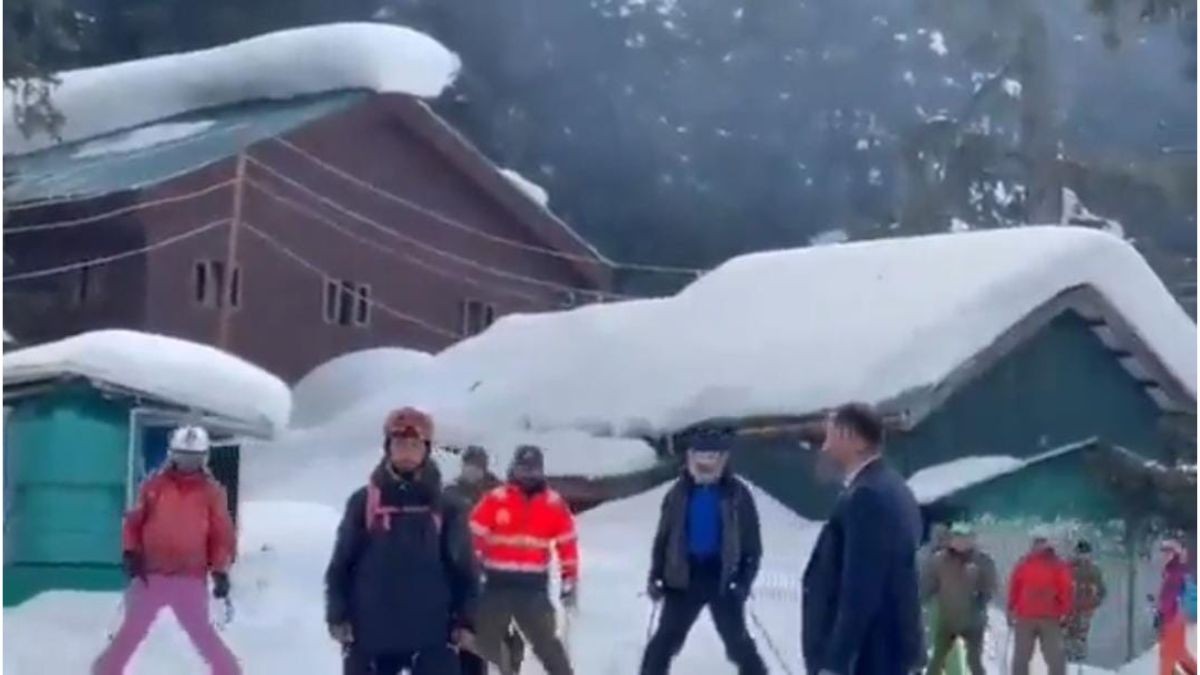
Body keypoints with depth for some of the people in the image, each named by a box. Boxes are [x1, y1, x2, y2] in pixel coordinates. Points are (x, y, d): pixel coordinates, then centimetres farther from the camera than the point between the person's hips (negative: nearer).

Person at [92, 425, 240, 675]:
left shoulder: (212, 492, 0)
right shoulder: (154, 485, 3)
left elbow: (222, 534, 1)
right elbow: (134, 521, 9)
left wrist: (220, 571, -5)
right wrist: (131, 552, -5)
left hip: (190, 578, -2)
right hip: (150, 575, 2)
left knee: (201, 632, -1)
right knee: (132, 630, 9)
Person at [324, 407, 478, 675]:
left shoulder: (444, 506, 2)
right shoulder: (363, 501, 1)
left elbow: (463, 566, 4)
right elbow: (341, 563, 4)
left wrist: (464, 620, -2)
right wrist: (337, 615, -2)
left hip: (431, 632, 0)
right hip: (370, 631, 1)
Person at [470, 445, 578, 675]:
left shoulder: (554, 504, 1)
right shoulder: (495, 499, -4)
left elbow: (567, 544, 6)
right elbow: (474, 536, -3)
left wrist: (569, 581, 5)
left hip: (533, 586, 0)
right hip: (497, 583, 0)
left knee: (546, 642, 4)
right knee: (487, 640, 8)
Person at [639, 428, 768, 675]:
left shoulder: (737, 495, -5)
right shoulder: (679, 493, 2)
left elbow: (752, 543, -2)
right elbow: (663, 537, 9)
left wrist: (744, 581, -12)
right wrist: (655, 576, 2)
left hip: (723, 578, -2)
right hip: (684, 576, 2)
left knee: (737, 640, 4)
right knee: (666, 639, 6)